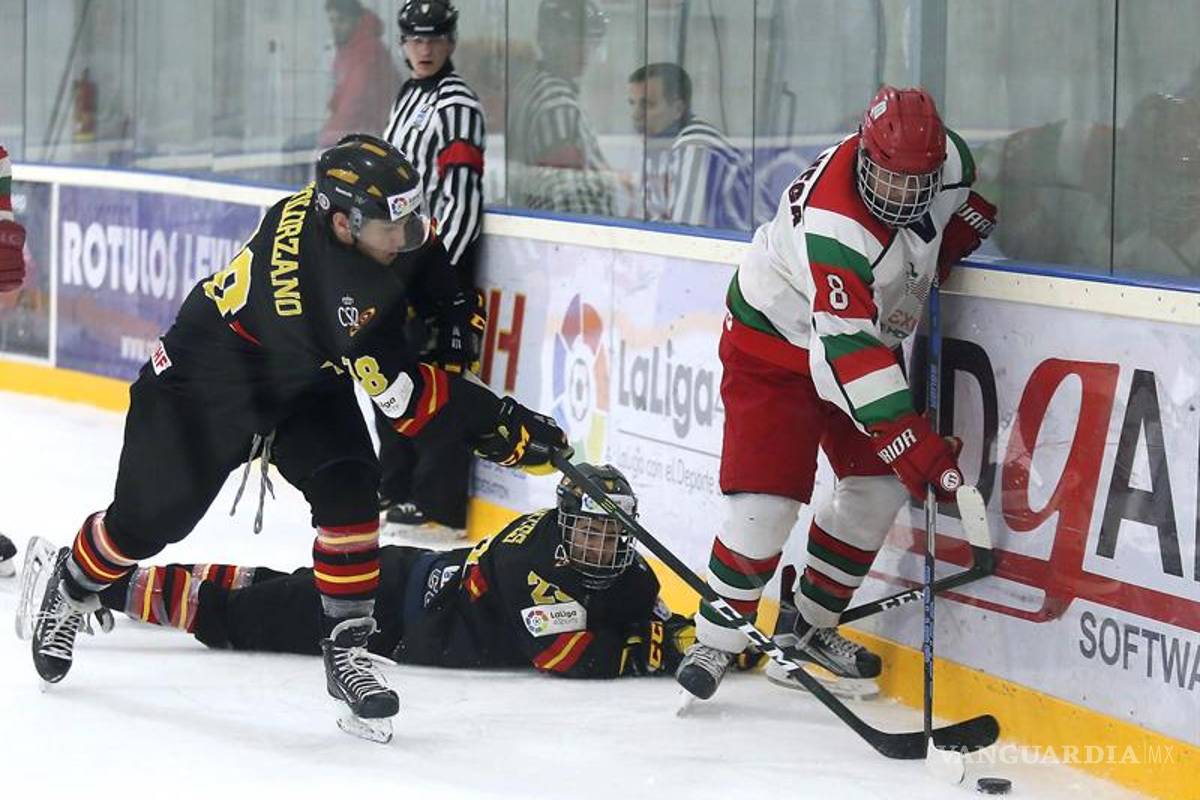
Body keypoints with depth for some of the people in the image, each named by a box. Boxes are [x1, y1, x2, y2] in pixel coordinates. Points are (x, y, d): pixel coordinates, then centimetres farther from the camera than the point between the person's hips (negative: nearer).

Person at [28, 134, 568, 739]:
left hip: (306, 380, 7)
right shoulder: (322, 285, -42)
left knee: (348, 487, -15)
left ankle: (346, 647, -8)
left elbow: (416, 245, 8)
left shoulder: (354, 198, -21)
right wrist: (503, 427, -37)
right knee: (147, 520, 6)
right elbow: (402, 396, -39)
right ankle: (72, 589, 36)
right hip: (209, 377, -6)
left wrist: (451, 307, -1)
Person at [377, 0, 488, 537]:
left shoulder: (456, 105, -14)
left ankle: (439, 507, -9)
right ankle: (395, 488, 26)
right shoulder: (408, 97, 16)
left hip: (442, 254, -10)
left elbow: (462, 198, -20)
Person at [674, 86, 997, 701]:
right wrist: (913, 445, -47)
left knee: (879, 485, 7)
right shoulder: (834, 226, -39)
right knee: (767, 500, -14)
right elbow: (845, 351, -43)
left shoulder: (947, 158, -17)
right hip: (775, 344, -7)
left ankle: (809, 626, 22)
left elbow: (964, 202, 12)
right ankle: (716, 640, 2)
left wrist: (948, 243, -7)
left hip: (865, 334, 7)